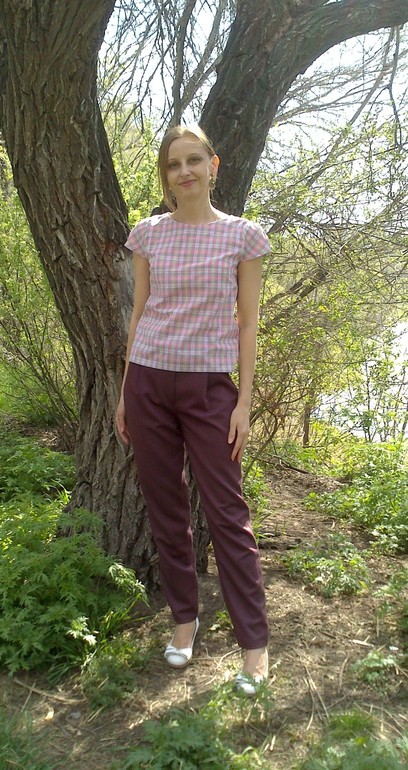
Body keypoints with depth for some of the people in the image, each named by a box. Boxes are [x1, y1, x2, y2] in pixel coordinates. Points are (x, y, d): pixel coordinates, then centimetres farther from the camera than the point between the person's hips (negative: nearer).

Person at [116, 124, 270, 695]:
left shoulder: (243, 236, 1)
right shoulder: (148, 235, 7)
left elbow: (248, 323, 0)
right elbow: (139, 314, 10)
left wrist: (244, 403, -5)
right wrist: (125, 392, 7)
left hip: (210, 386, -3)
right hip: (149, 381, 3)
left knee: (227, 512, -1)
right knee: (166, 509, 10)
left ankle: (255, 643, 11)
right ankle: (185, 617, 27)